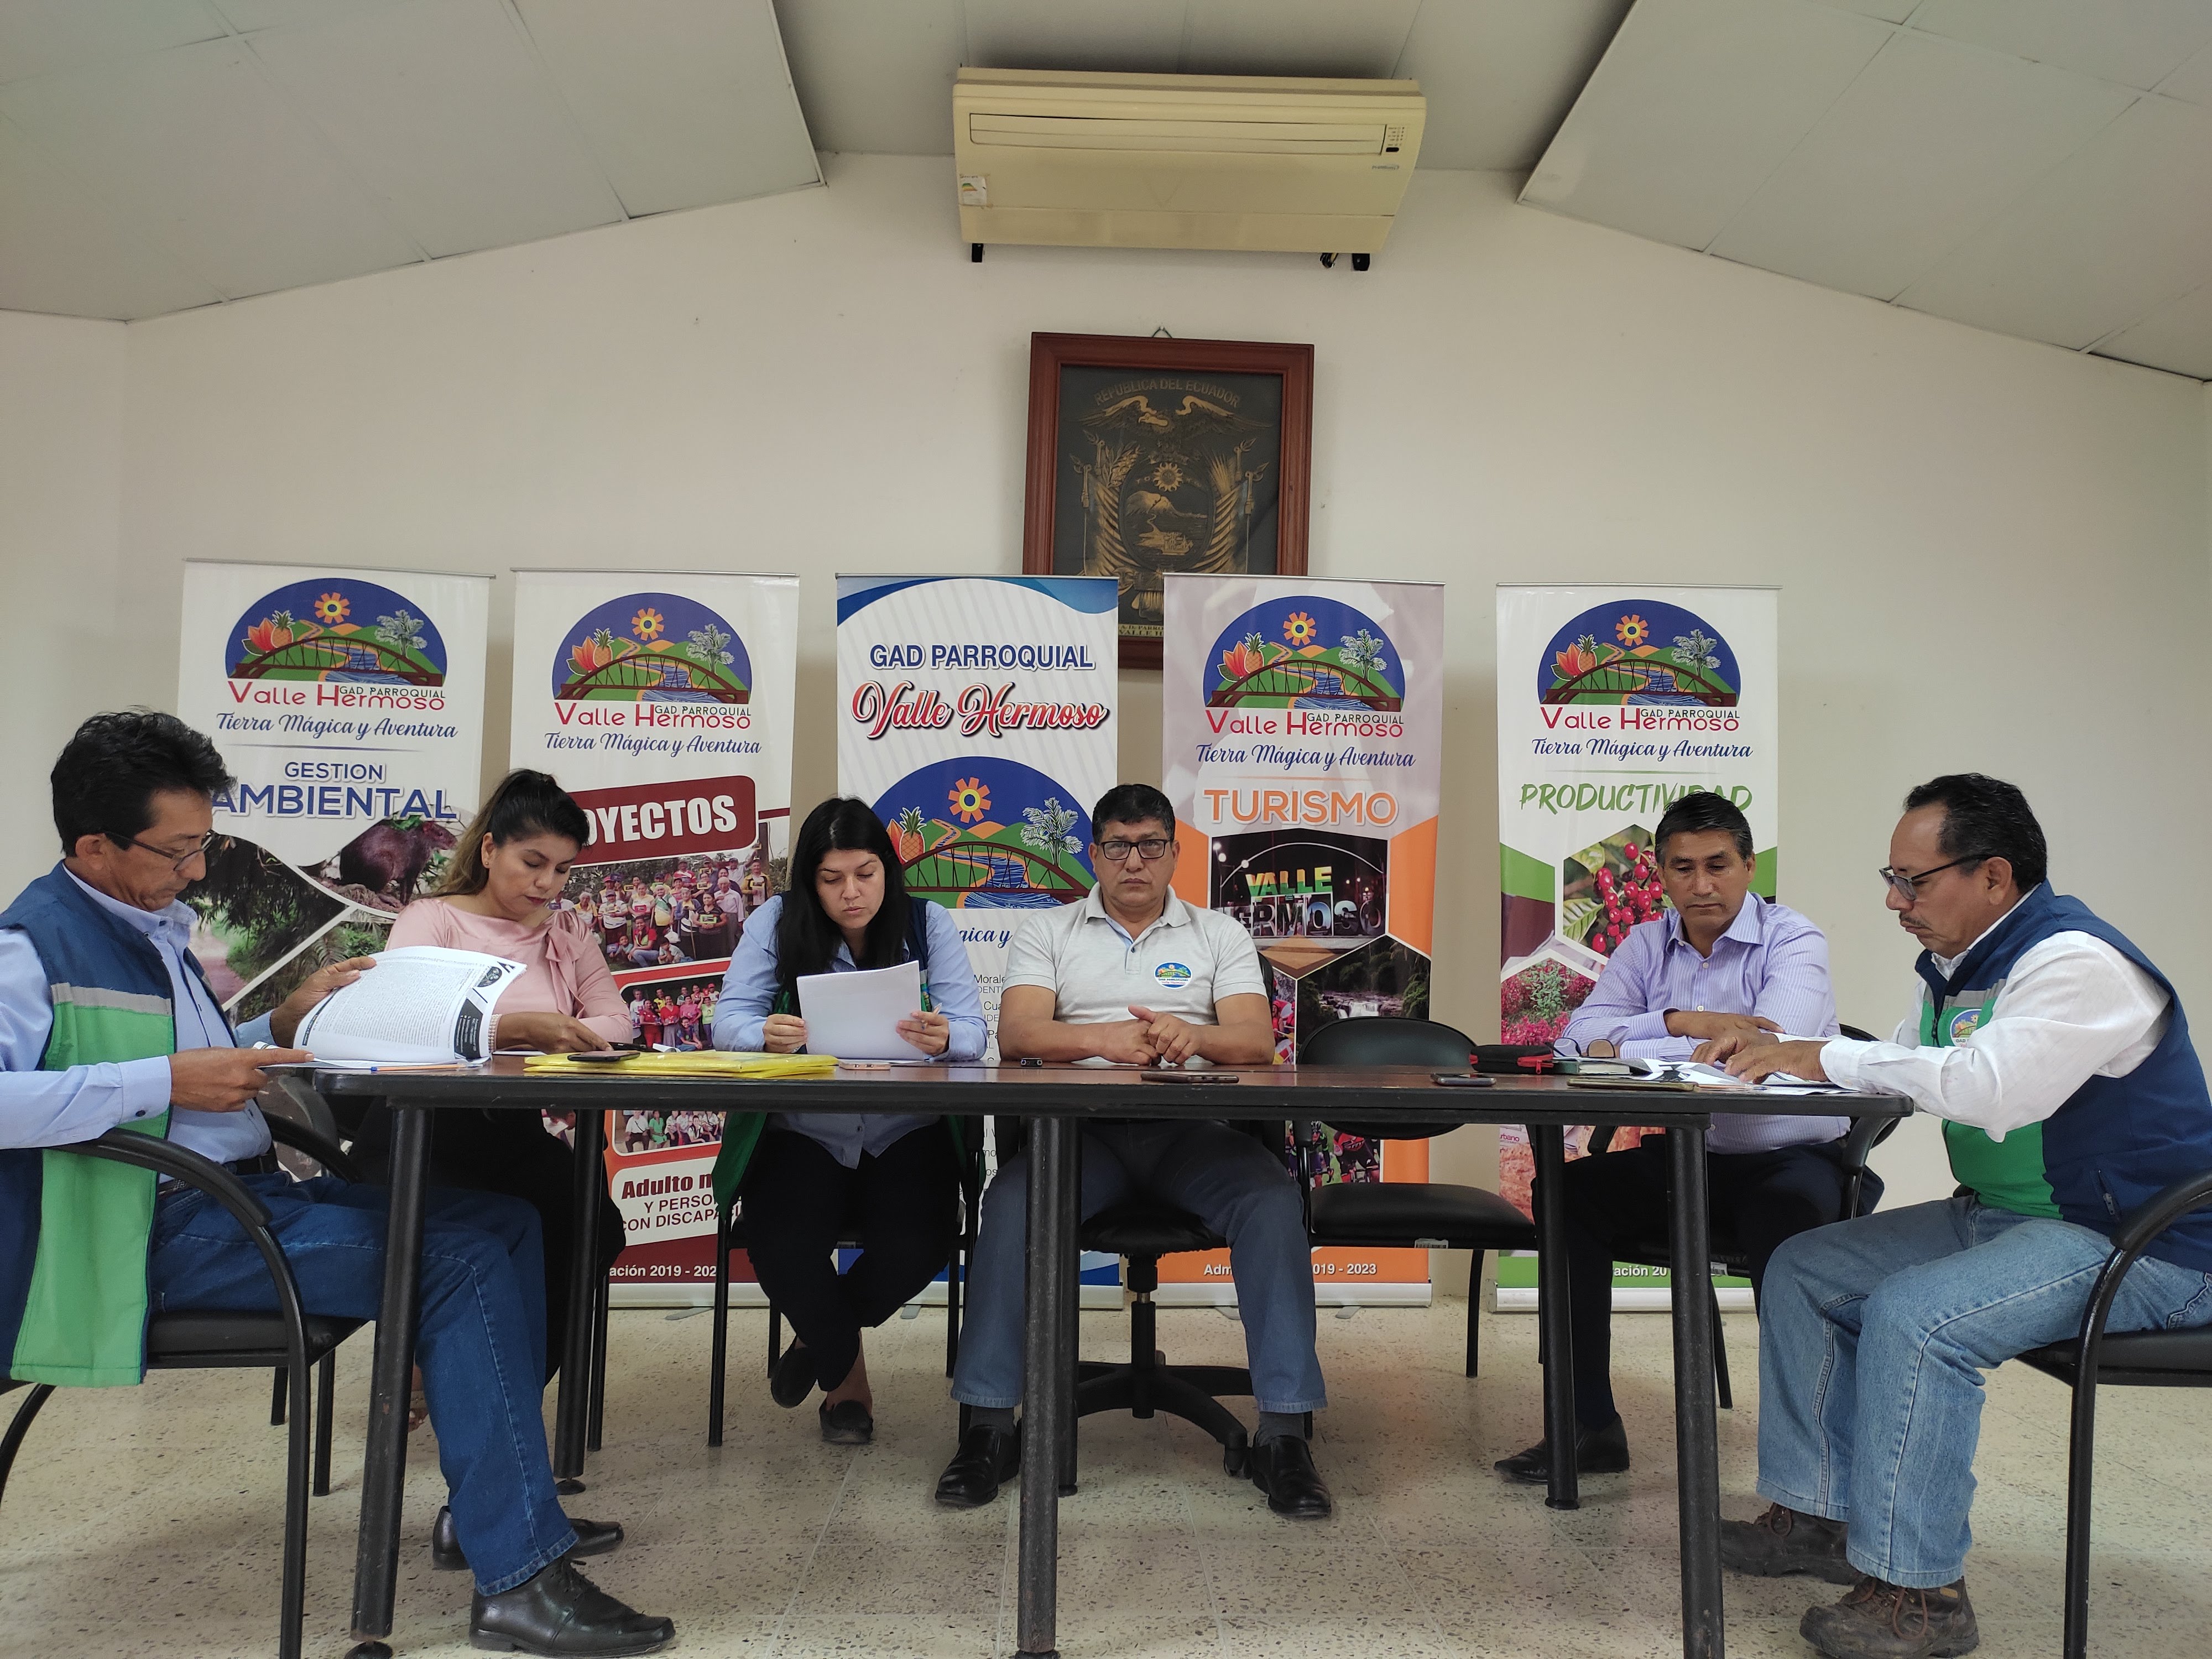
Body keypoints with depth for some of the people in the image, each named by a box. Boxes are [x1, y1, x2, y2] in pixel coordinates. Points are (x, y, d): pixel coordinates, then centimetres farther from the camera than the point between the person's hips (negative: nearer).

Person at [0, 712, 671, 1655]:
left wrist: (281, 1027, 9)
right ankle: (517, 1577, -20)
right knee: (459, 1256, -22)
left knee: (504, 1220, 5)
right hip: (170, 1228, -10)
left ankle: (495, 1500, 10)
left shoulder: (156, 925, 18)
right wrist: (166, 1079, -27)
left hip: (247, 1196, 10)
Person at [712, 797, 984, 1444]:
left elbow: (973, 1032, -7)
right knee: (780, 1247, -27)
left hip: (906, 1134, 1)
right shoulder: (777, 922, 1)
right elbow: (729, 1020, -8)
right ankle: (845, 1369, 10)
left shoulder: (928, 924, 1)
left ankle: (819, 1337, 13)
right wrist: (766, 1035, -32)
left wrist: (944, 1038, -32)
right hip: (803, 1134, 0)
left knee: (916, 1247, -26)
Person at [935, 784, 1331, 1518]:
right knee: (1012, 1202, -31)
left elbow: (1258, 1041, 4)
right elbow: (1016, 1034, 1)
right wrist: (1106, 1039, -19)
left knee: (1274, 1201, -29)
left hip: (1193, 1129, 1)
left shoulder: (1219, 935, 18)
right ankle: (988, 1424, -21)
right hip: (1083, 1124, 0)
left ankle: (1284, 1433, -24)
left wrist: (1192, 1036, -20)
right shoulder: (1046, 932, 17)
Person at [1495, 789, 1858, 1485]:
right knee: (1568, 1190, -15)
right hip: (1688, 1157, 5)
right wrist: (1678, 1022, -22)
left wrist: (1628, 1050, -24)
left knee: (1786, 1214, -37)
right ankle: (1589, 1426, -7)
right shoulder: (1646, 945, 7)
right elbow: (1577, 1038, -6)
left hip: (1790, 1156, -5)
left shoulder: (1793, 943, -9)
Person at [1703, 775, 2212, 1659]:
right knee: (1803, 1271, 5)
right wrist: (1782, 1056, -2)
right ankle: (1816, 1517, 12)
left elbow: (1986, 1089, -36)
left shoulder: (2077, 961, -22)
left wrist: (1828, 1055, -26)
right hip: (2003, 1216, 10)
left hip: (2135, 1246, -10)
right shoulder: (1951, 963, 9)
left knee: (1912, 1317, -30)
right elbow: (1904, 1075, 15)